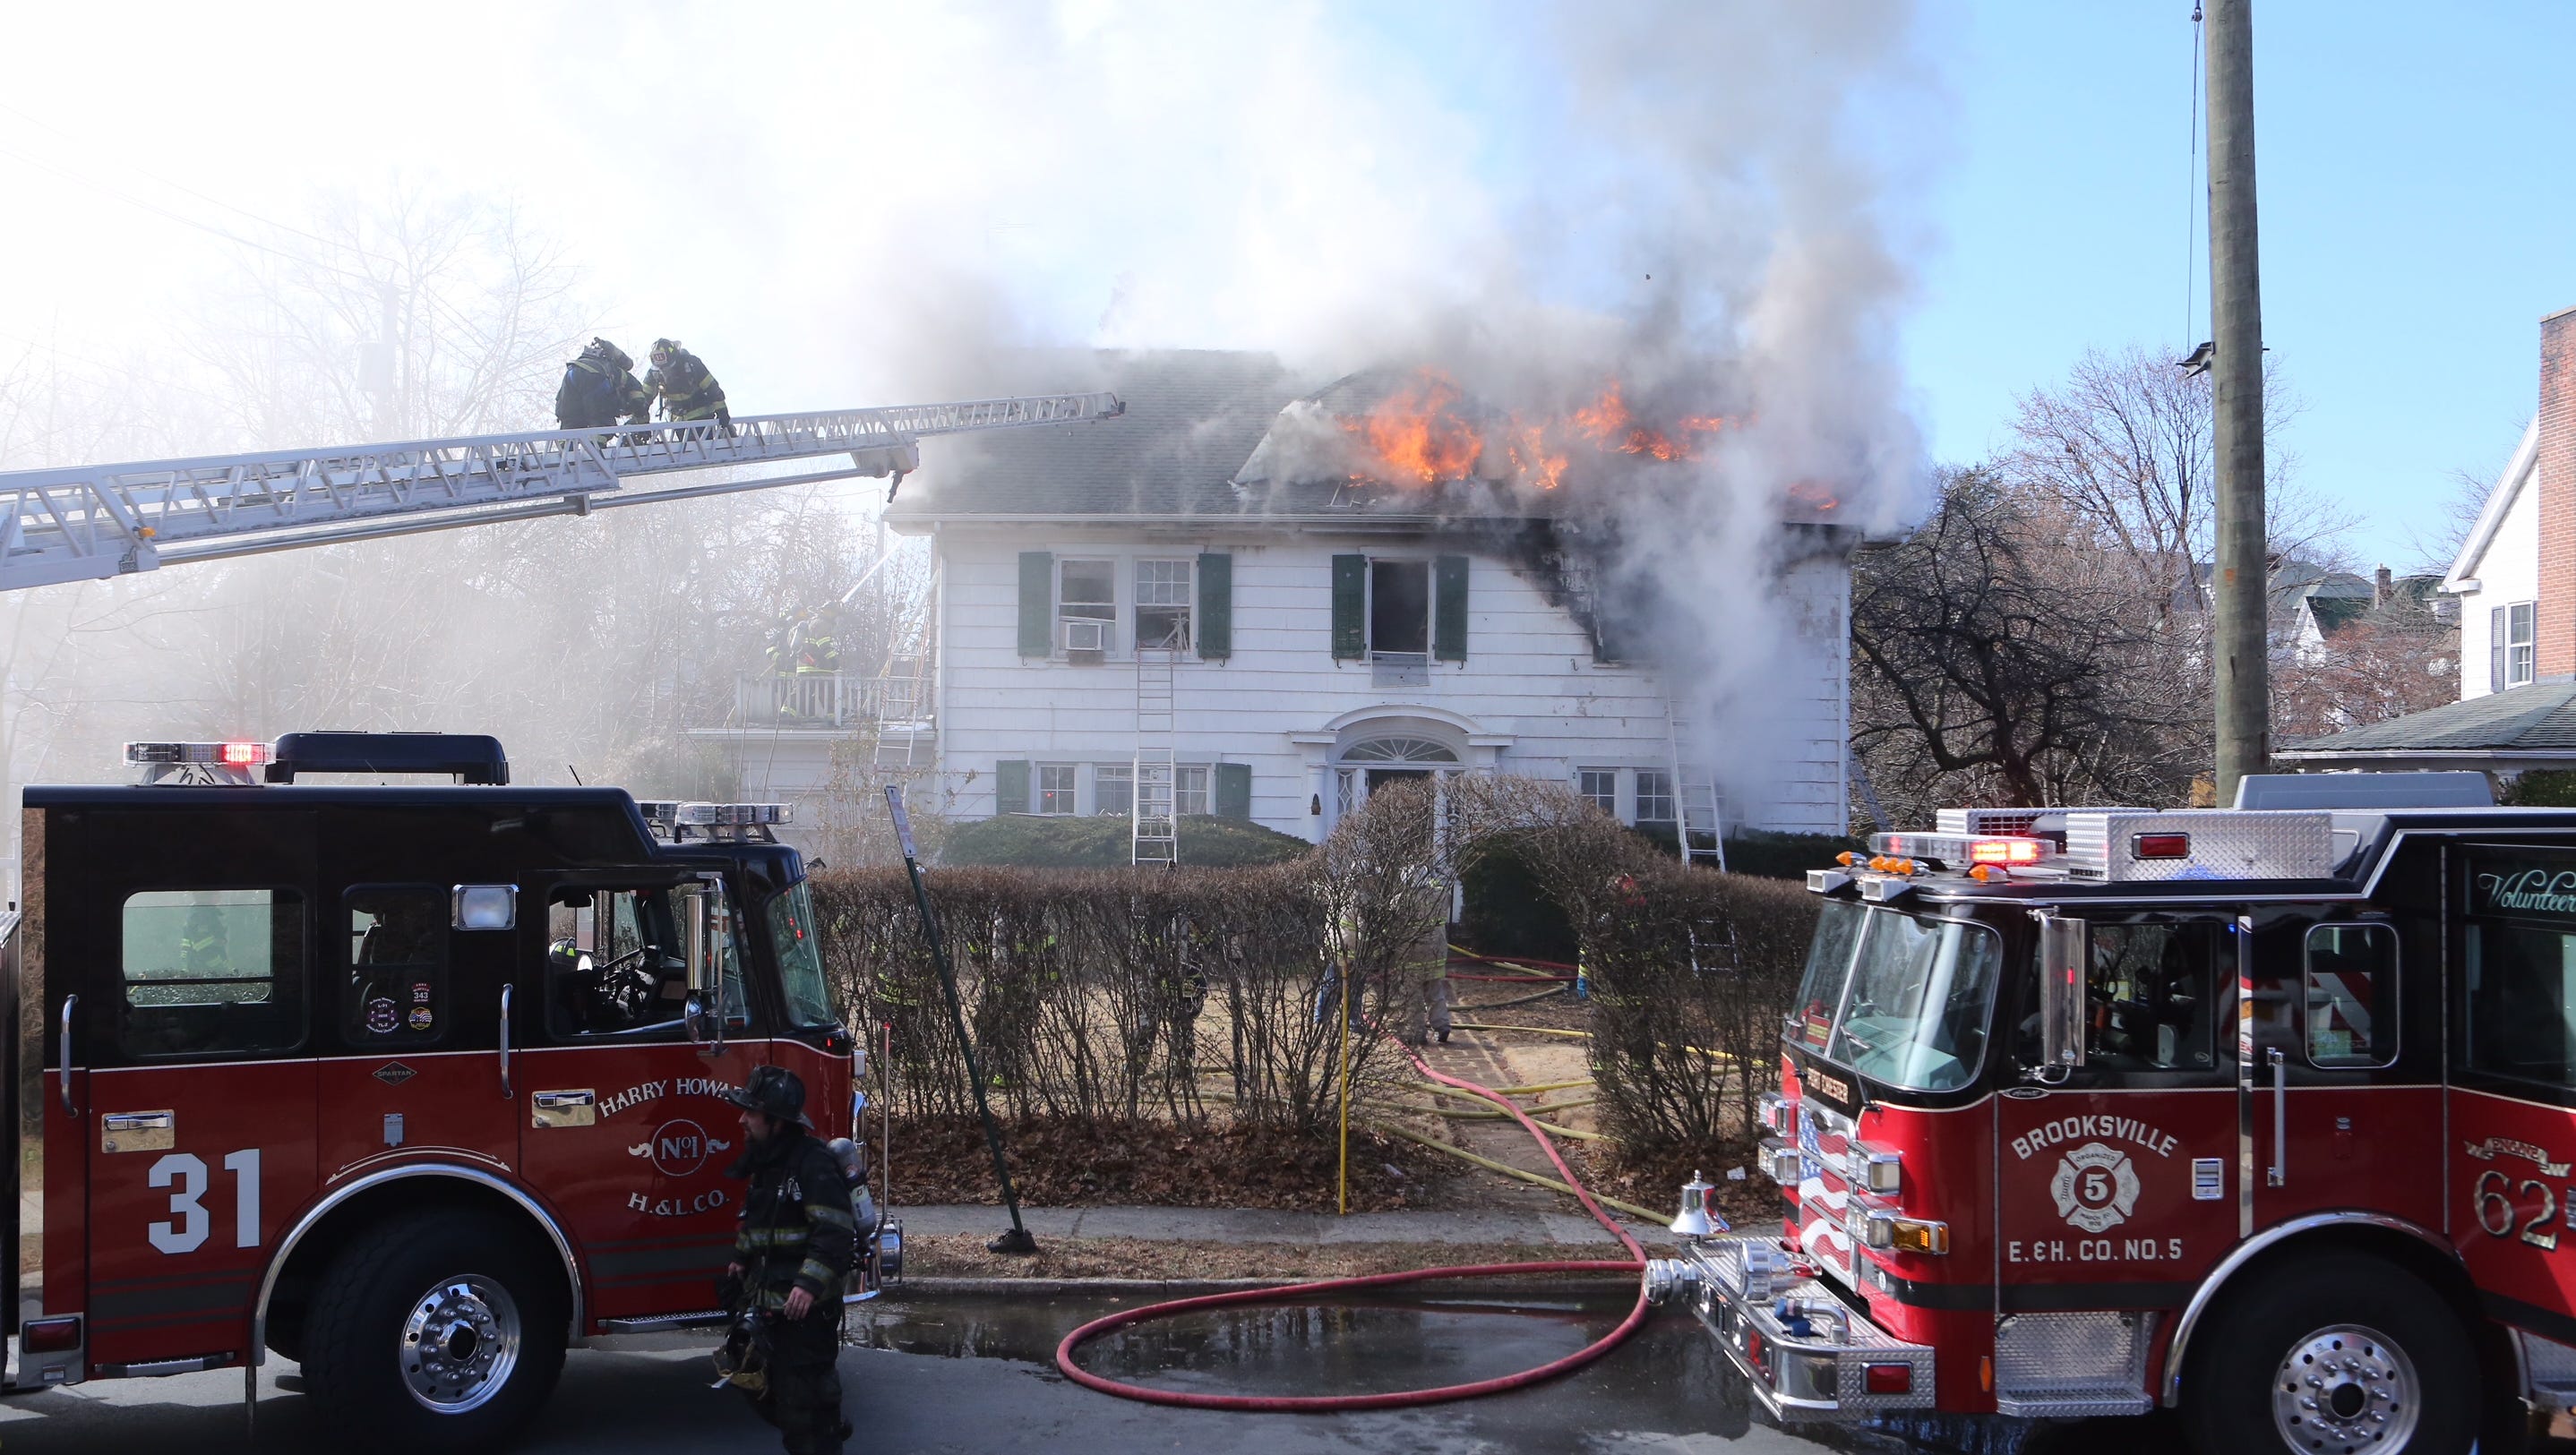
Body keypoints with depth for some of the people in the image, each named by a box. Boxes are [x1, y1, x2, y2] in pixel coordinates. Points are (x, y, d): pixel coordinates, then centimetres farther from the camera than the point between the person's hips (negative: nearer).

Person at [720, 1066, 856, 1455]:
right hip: (770, 1302, 10)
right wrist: (741, 1260, 20)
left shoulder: (814, 1164, -18)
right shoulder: (768, 1164, 14)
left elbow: (834, 1233, -25)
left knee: (803, 1396, -5)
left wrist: (811, 1284, -33)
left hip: (805, 1307, -10)